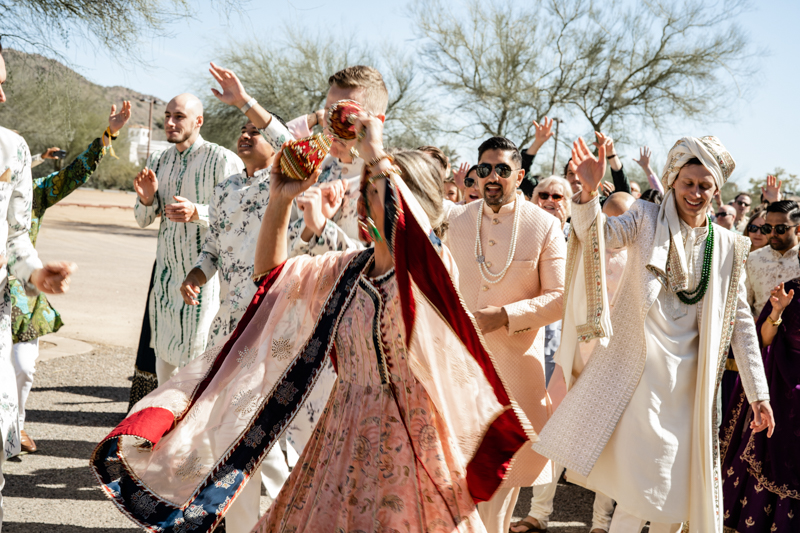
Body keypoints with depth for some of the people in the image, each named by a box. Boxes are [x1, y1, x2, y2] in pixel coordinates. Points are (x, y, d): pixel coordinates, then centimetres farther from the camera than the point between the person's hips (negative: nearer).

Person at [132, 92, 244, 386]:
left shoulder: (223, 160, -11)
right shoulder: (158, 161, 12)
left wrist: (197, 213, -29)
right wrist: (146, 198, -8)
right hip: (166, 271, 7)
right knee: (164, 351, 14)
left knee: (197, 354, -6)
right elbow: (143, 220, 14)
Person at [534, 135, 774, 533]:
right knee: (643, 480, -10)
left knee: (678, 482, 9)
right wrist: (589, 191, -36)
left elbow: (739, 321, 9)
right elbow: (596, 234, -16)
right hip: (639, 367, -3)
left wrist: (758, 392, 6)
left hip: (688, 377, 3)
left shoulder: (728, 246, 9)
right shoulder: (647, 220, 2)